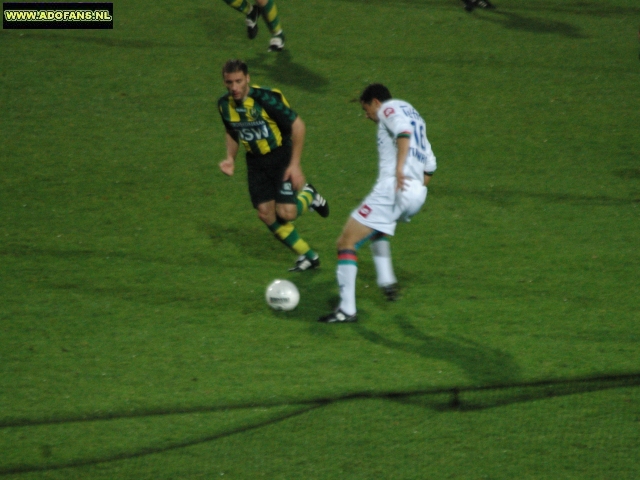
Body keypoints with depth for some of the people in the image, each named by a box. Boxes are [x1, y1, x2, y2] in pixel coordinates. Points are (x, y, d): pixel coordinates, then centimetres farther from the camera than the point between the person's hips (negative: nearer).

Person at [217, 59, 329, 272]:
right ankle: (308, 257, 16)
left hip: (281, 155, -6)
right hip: (256, 161, 6)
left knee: (286, 213, -16)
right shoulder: (224, 104, -7)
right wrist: (230, 158, -2)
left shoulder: (265, 98, -25)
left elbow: (297, 125, -19)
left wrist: (295, 164, -20)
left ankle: (308, 196, 20)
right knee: (265, 213, 0)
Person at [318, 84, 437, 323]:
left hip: (392, 188, -9)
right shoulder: (413, 114, 29)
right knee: (377, 229, 37)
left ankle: (346, 310, -12)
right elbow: (430, 165, 26)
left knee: (347, 242, -5)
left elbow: (403, 130, -19)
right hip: (417, 194, 9)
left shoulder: (388, 109, 4)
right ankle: (387, 281, 18)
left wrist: (399, 169, -29)